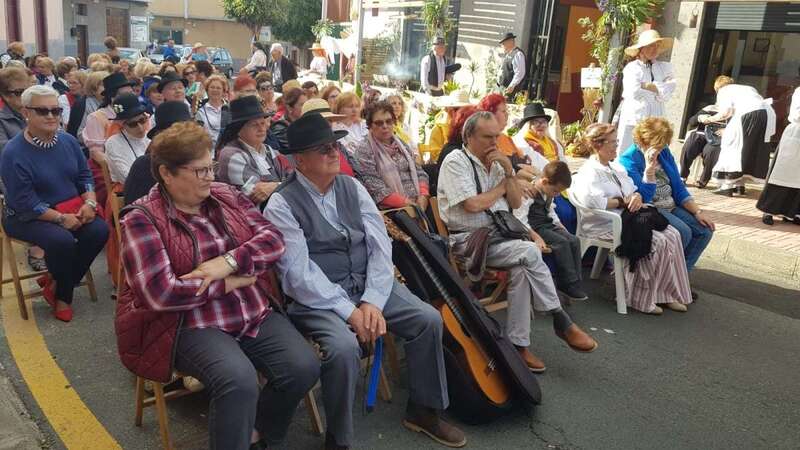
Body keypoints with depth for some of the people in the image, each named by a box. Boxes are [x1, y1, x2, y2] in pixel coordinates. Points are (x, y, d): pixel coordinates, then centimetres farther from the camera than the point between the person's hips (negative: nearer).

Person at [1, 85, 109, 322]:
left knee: (100, 230, -21)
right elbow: (24, 202, -19)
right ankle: (63, 294, -2)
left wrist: (90, 202, -12)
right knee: (61, 240, -33)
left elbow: (85, 175, 8)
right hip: (27, 217, -5)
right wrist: (60, 218, -26)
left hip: (72, 209, 6)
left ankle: (56, 284, -1)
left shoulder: (68, 141, 1)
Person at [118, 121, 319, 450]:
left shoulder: (227, 196, 9)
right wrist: (231, 283, -11)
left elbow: (273, 239, 1)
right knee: (239, 381, -32)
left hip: (256, 314, 6)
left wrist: (228, 262, -16)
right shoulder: (142, 219, -8)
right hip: (193, 326, -5)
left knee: (304, 367, -14)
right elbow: (161, 294, -18)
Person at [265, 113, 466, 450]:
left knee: (428, 319, -9)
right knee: (344, 346, -32)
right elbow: (300, 275, -17)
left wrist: (373, 301, -15)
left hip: (368, 285, 6)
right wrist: (349, 311, -22)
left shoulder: (352, 187, 5)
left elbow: (380, 245, -2)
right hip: (317, 297, -5)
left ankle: (423, 411, 14)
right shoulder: (282, 205, -10)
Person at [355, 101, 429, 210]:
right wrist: (405, 203, -16)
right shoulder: (364, 150, -3)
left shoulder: (401, 144, 17)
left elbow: (419, 172, 16)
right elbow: (375, 188, -11)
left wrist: (423, 196, -3)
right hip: (390, 209, -6)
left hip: (417, 204, 6)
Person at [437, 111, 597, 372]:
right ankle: (562, 322, -12)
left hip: (499, 235, 7)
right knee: (529, 252, -26)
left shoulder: (495, 162, 16)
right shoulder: (455, 162, -6)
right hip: (469, 240, -6)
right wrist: (501, 186, -2)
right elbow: (472, 205, -18)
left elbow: (516, 203, 12)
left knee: (521, 269, -25)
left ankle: (518, 344, -18)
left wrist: (508, 170, -2)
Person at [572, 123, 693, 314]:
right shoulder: (588, 173, -9)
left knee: (672, 234, -8)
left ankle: (666, 294, -3)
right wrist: (622, 201, -16)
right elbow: (590, 200, -28)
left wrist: (637, 197, -5)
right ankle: (640, 299, -13)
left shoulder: (616, 167, 21)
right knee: (658, 242, -23)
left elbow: (633, 190, 22)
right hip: (606, 225, -9)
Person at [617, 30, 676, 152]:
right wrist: (659, 89, -2)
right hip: (633, 120, -3)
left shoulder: (665, 67, 11)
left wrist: (646, 85, -6)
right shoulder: (632, 67, 1)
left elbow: (667, 93, -3)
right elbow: (634, 92, -15)